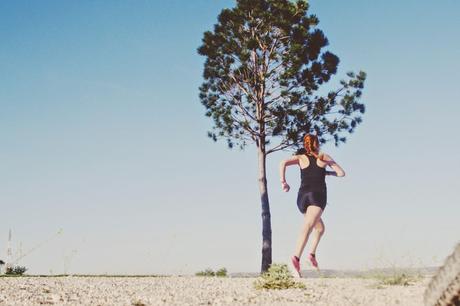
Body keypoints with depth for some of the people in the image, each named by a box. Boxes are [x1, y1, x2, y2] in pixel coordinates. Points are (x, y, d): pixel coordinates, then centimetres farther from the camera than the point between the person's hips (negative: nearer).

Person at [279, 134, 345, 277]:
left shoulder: (301, 157, 16)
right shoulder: (324, 157, 14)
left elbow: (283, 163, -3)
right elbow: (341, 173, 15)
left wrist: (283, 182, 1)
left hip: (302, 196, 4)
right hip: (318, 195, -4)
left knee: (320, 227, 24)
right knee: (308, 226, -23)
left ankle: (312, 253, 7)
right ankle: (296, 257, -42)